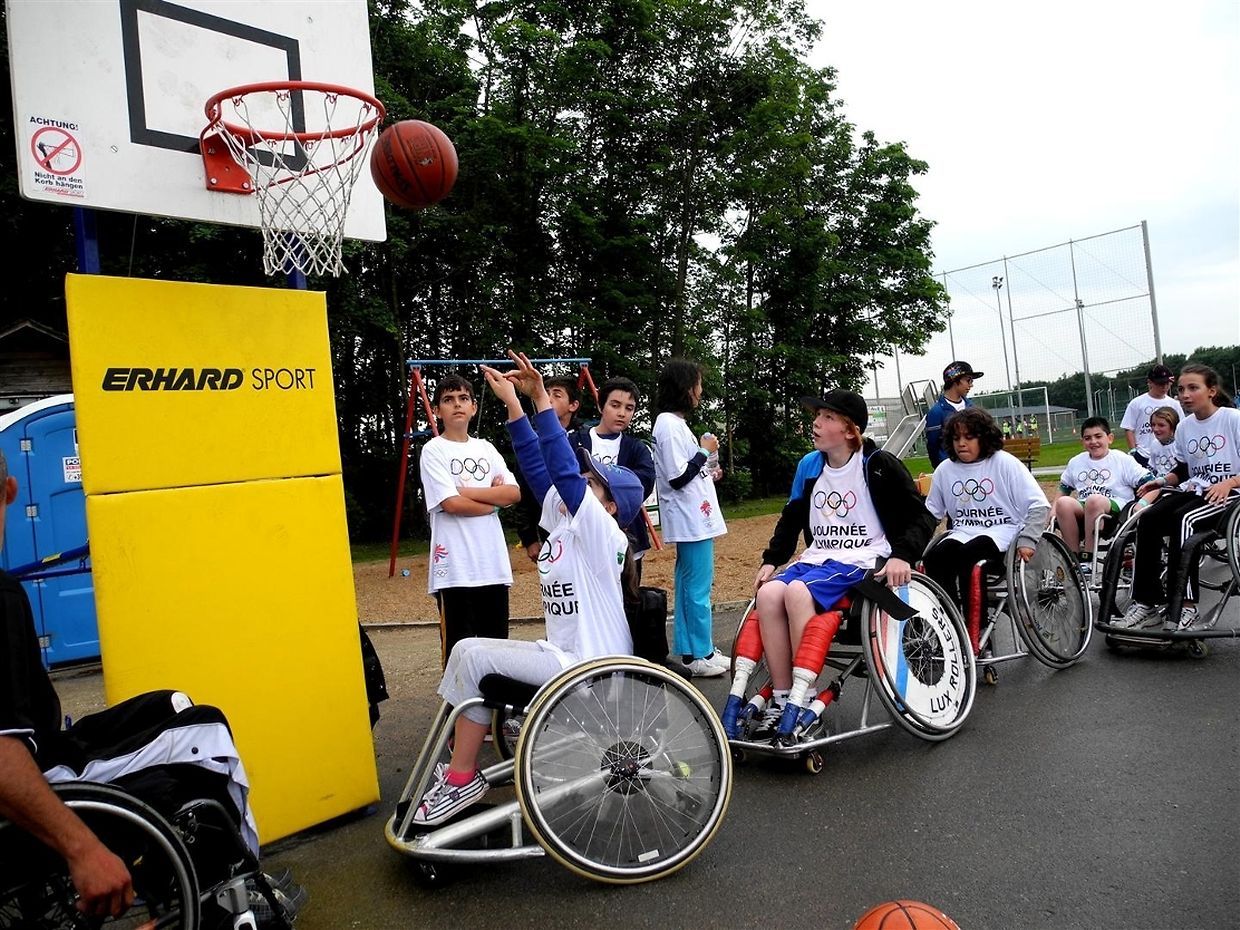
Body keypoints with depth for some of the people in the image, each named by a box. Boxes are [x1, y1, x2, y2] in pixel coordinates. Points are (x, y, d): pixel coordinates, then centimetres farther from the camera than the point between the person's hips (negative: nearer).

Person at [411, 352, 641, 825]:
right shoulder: (562, 521, 8)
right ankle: (457, 764, 9)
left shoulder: (601, 533, -14)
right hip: (563, 657, 9)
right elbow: (537, 467, 4)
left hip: (589, 668, -9)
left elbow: (564, 471, -26)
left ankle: (463, 778, -2)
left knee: (472, 655, -13)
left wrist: (541, 398, -27)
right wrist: (512, 401, 0)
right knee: (468, 651, 3)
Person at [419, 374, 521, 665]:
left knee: (497, 640, 13)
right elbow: (451, 504, -14)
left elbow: (514, 493, 1)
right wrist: (494, 498, -2)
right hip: (455, 565, -5)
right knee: (458, 645, 2)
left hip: (493, 561, 5)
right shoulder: (433, 450, -3)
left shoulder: (486, 448, 12)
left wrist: (467, 490, -9)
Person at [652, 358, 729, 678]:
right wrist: (704, 451, -10)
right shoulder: (670, 425, -16)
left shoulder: (674, 423, 15)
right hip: (691, 520, -11)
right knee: (698, 588, -3)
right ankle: (700, 655, 6)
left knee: (689, 585, 15)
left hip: (693, 519, 11)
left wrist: (706, 473, 12)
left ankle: (691, 649, 24)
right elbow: (678, 477, -20)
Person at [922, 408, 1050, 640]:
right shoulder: (945, 469, 8)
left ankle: (975, 631, -24)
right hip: (963, 532, 4)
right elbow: (930, 514, 14)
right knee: (933, 559, -27)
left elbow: (1038, 505, -4)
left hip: (1002, 531, -4)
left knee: (968, 556, -35)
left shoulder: (1005, 463, -2)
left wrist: (1027, 542, -16)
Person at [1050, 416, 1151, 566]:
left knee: (1094, 500, -38)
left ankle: (1087, 558, -29)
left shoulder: (1123, 460, 7)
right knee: (1063, 502, -30)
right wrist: (1053, 511, 9)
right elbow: (1063, 490, 27)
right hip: (1083, 514, 3)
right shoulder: (1075, 462, 19)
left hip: (1116, 510, -3)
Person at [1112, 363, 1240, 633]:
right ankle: (1147, 603, -23)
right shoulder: (1184, 428, 12)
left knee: (1183, 519, -34)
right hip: (1196, 491, 6)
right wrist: (1163, 481, 2)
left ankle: (1185, 608, -32)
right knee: (1147, 520, -20)